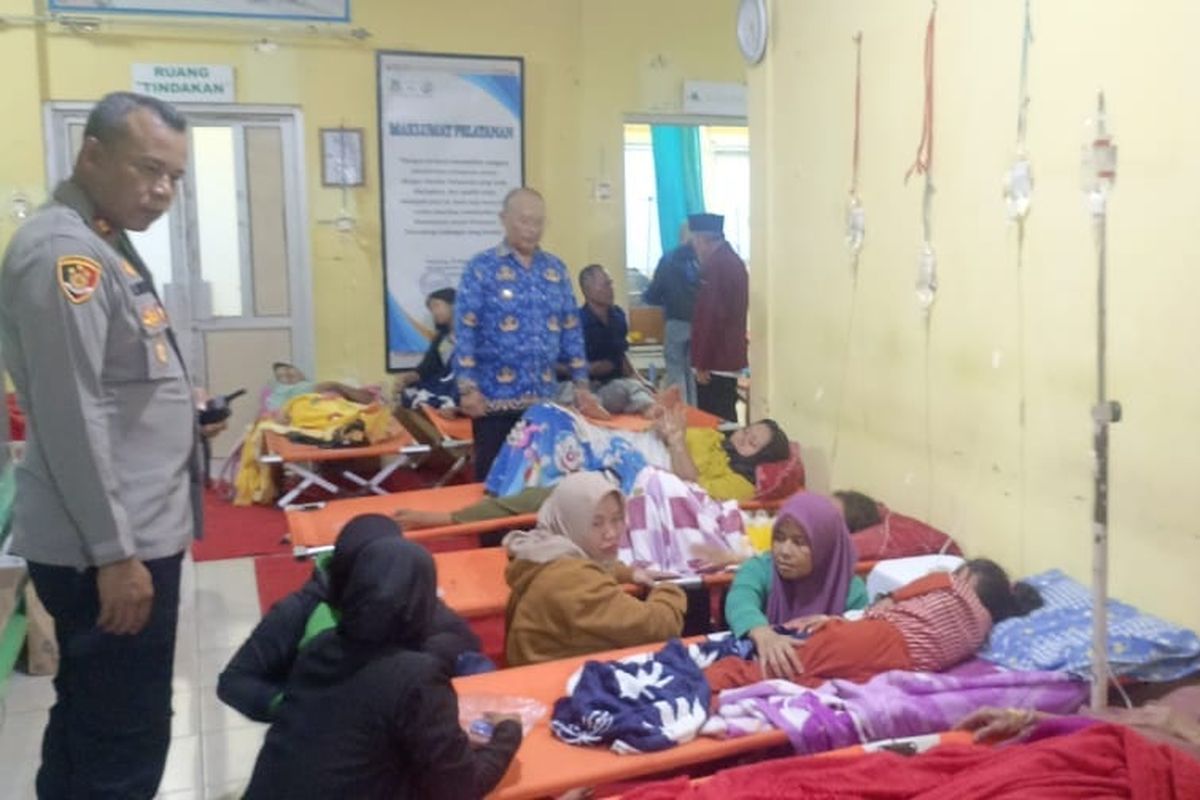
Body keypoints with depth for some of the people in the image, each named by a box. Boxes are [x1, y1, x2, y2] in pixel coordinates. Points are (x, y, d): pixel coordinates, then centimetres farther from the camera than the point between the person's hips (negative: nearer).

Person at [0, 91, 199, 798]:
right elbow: (71, 417, -23)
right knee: (125, 741, 0)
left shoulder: (102, 245, 14)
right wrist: (114, 553, -22)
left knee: (88, 722, 21)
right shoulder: (64, 251, -18)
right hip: (111, 546, -10)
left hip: (133, 532, 10)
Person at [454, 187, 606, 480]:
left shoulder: (556, 269, 9)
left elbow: (571, 329, 12)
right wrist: (467, 388, -14)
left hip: (545, 396, 4)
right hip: (495, 397, -4)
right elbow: (465, 330, -8)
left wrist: (581, 384, 8)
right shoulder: (481, 268, -4)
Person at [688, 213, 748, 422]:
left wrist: (702, 363, -17)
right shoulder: (734, 261, 14)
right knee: (724, 420, 13)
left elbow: (711, 317, -20)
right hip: (730, 357, 10)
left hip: (716, 361, -10)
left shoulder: (717, 265, -16)